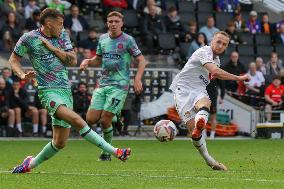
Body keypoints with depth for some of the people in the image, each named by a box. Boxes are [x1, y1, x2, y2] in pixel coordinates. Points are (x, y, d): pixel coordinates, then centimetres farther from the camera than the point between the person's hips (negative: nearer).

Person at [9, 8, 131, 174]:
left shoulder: (62, 35, 9)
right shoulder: (29, 39, -3)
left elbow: (73, 61, 3)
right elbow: (14, 59, 10)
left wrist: (52, 48, -6)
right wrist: (22, 75, -8)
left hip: (65, 90, 6)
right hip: (49, 91, -6)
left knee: (60, 142, 6)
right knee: (77, 121, -29)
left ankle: (31, 164, 27)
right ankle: (115, 152, -31)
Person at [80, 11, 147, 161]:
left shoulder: (127, 40, -5)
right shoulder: (103, 39, 11)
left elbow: (141, 60, -2)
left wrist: (138, 79, -16)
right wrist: (87, 61, 2)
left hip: (119, 85, -6)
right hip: (103, 84, 6)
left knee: (105, 120, -11)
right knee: (91, 119, -5)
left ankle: (106, 153, 8)